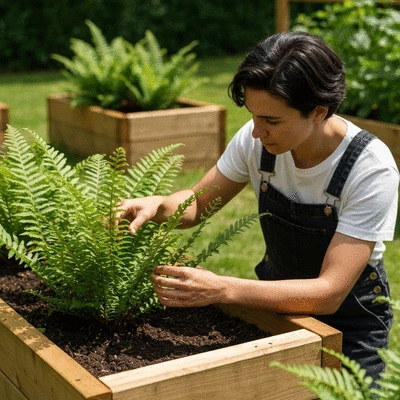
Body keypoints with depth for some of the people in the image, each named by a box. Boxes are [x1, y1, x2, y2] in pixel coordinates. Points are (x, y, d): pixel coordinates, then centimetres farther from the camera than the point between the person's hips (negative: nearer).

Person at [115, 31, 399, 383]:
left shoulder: (371, 169, -29)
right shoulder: (256, 140, -17)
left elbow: (329, 292, -32)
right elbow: (198, 204, -2)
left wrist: (223, 289, -43)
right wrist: (157, 206, -25)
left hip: (348, 318, -3)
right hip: (279, 293, 3)